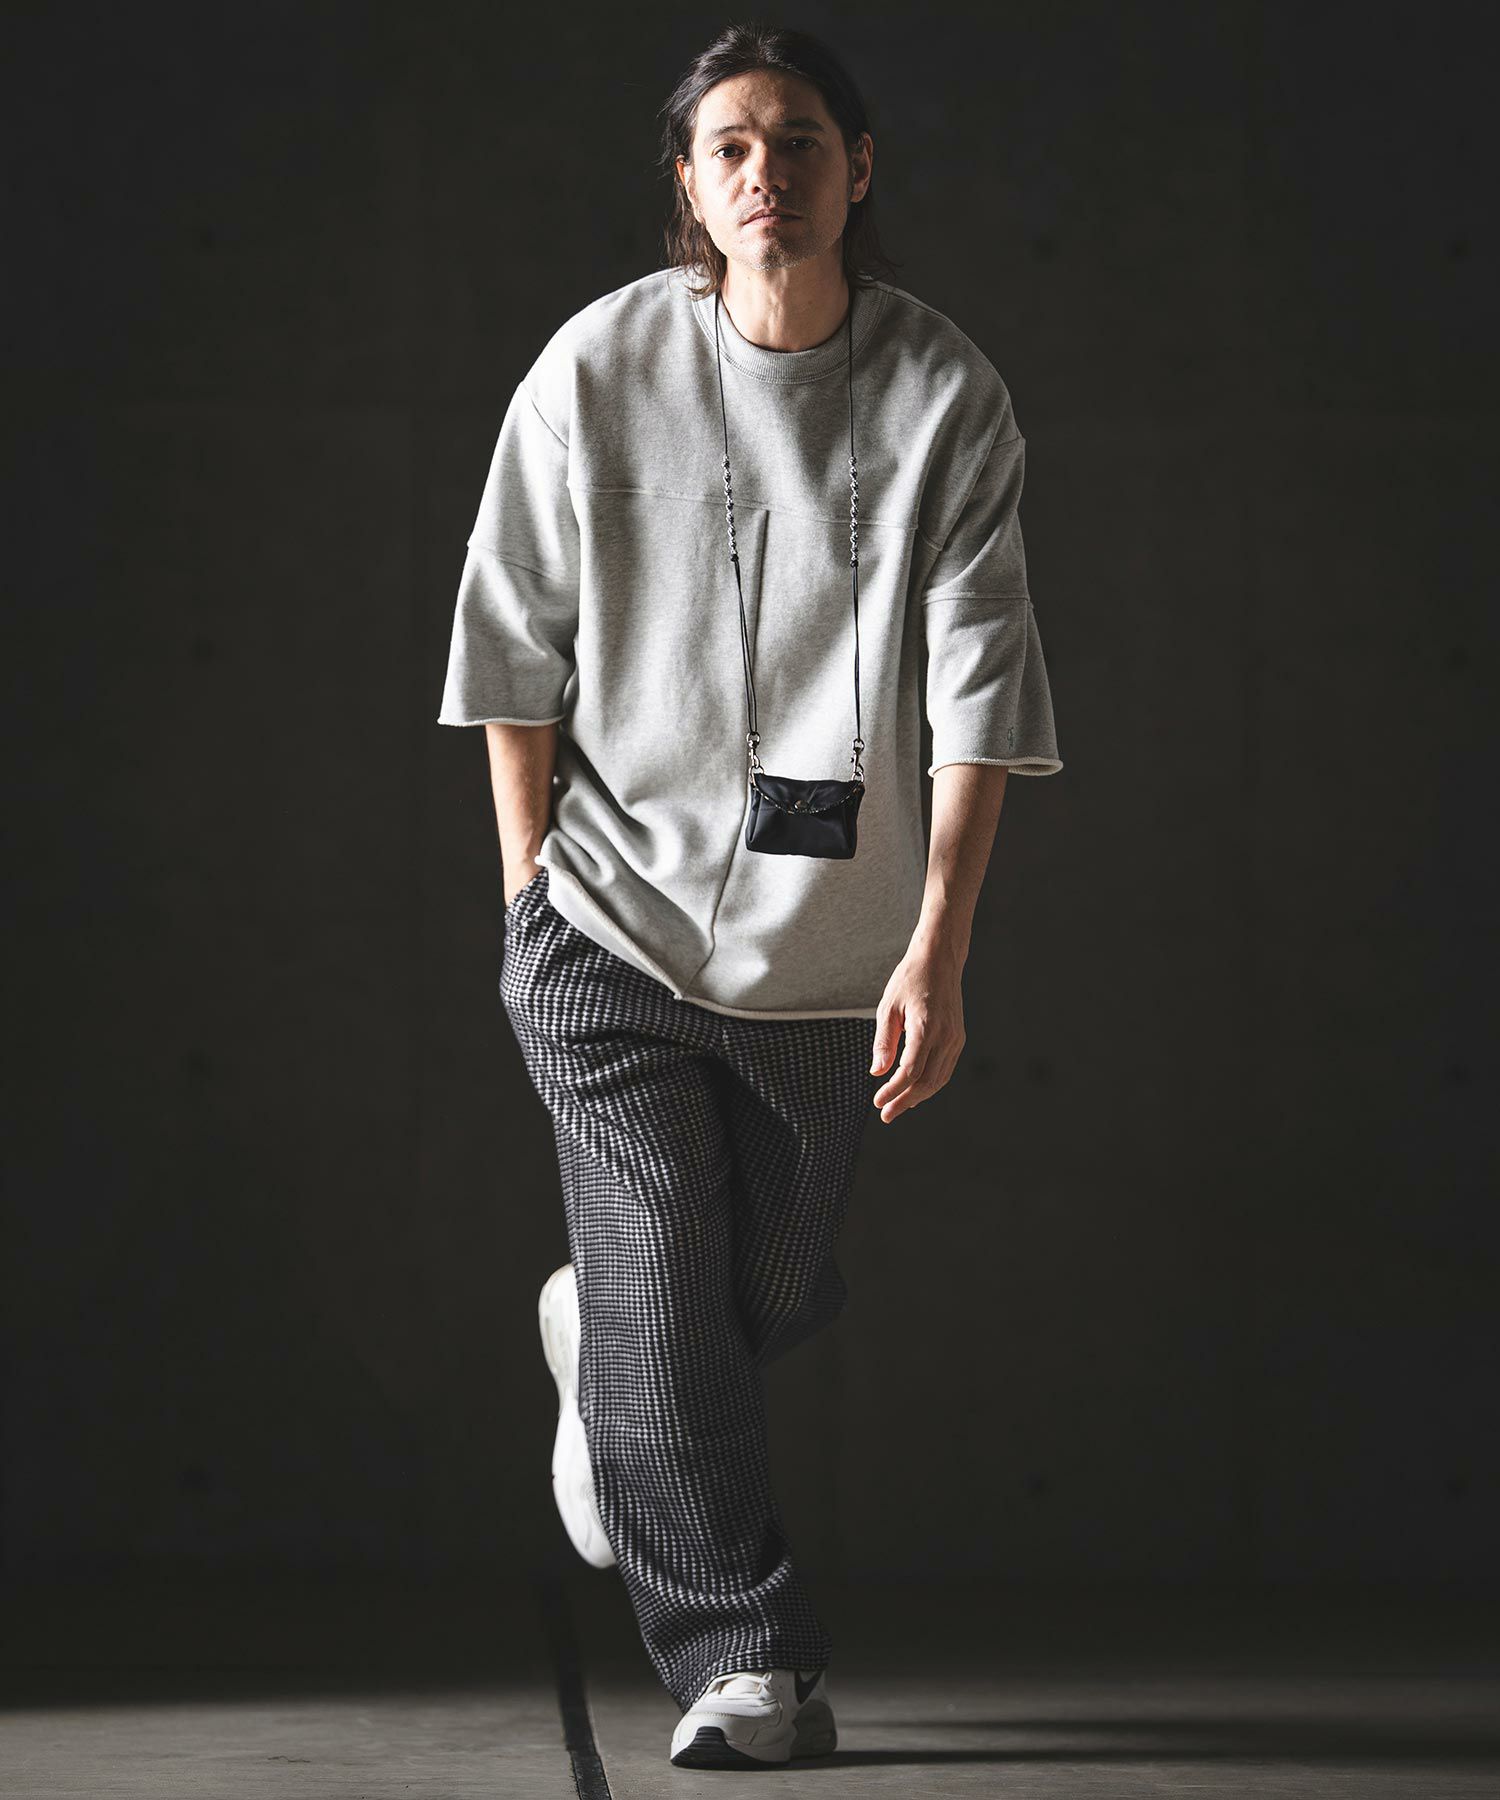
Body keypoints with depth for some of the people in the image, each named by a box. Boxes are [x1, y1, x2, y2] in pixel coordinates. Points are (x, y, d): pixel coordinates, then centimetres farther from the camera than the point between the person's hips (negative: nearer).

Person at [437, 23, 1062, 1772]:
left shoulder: (944, 393, -7)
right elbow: (516, 643, 2)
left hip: (831, 933, 2)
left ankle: (599, 1342, 48)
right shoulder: (597, 369, -7)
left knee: (773, 1291, 14)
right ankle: (744, 1656, 5)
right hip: (610, 907, -1)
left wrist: (937, 952, -13)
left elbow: (980, 690, -7)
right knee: (664, 1296, -8)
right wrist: (533, 891, 3)